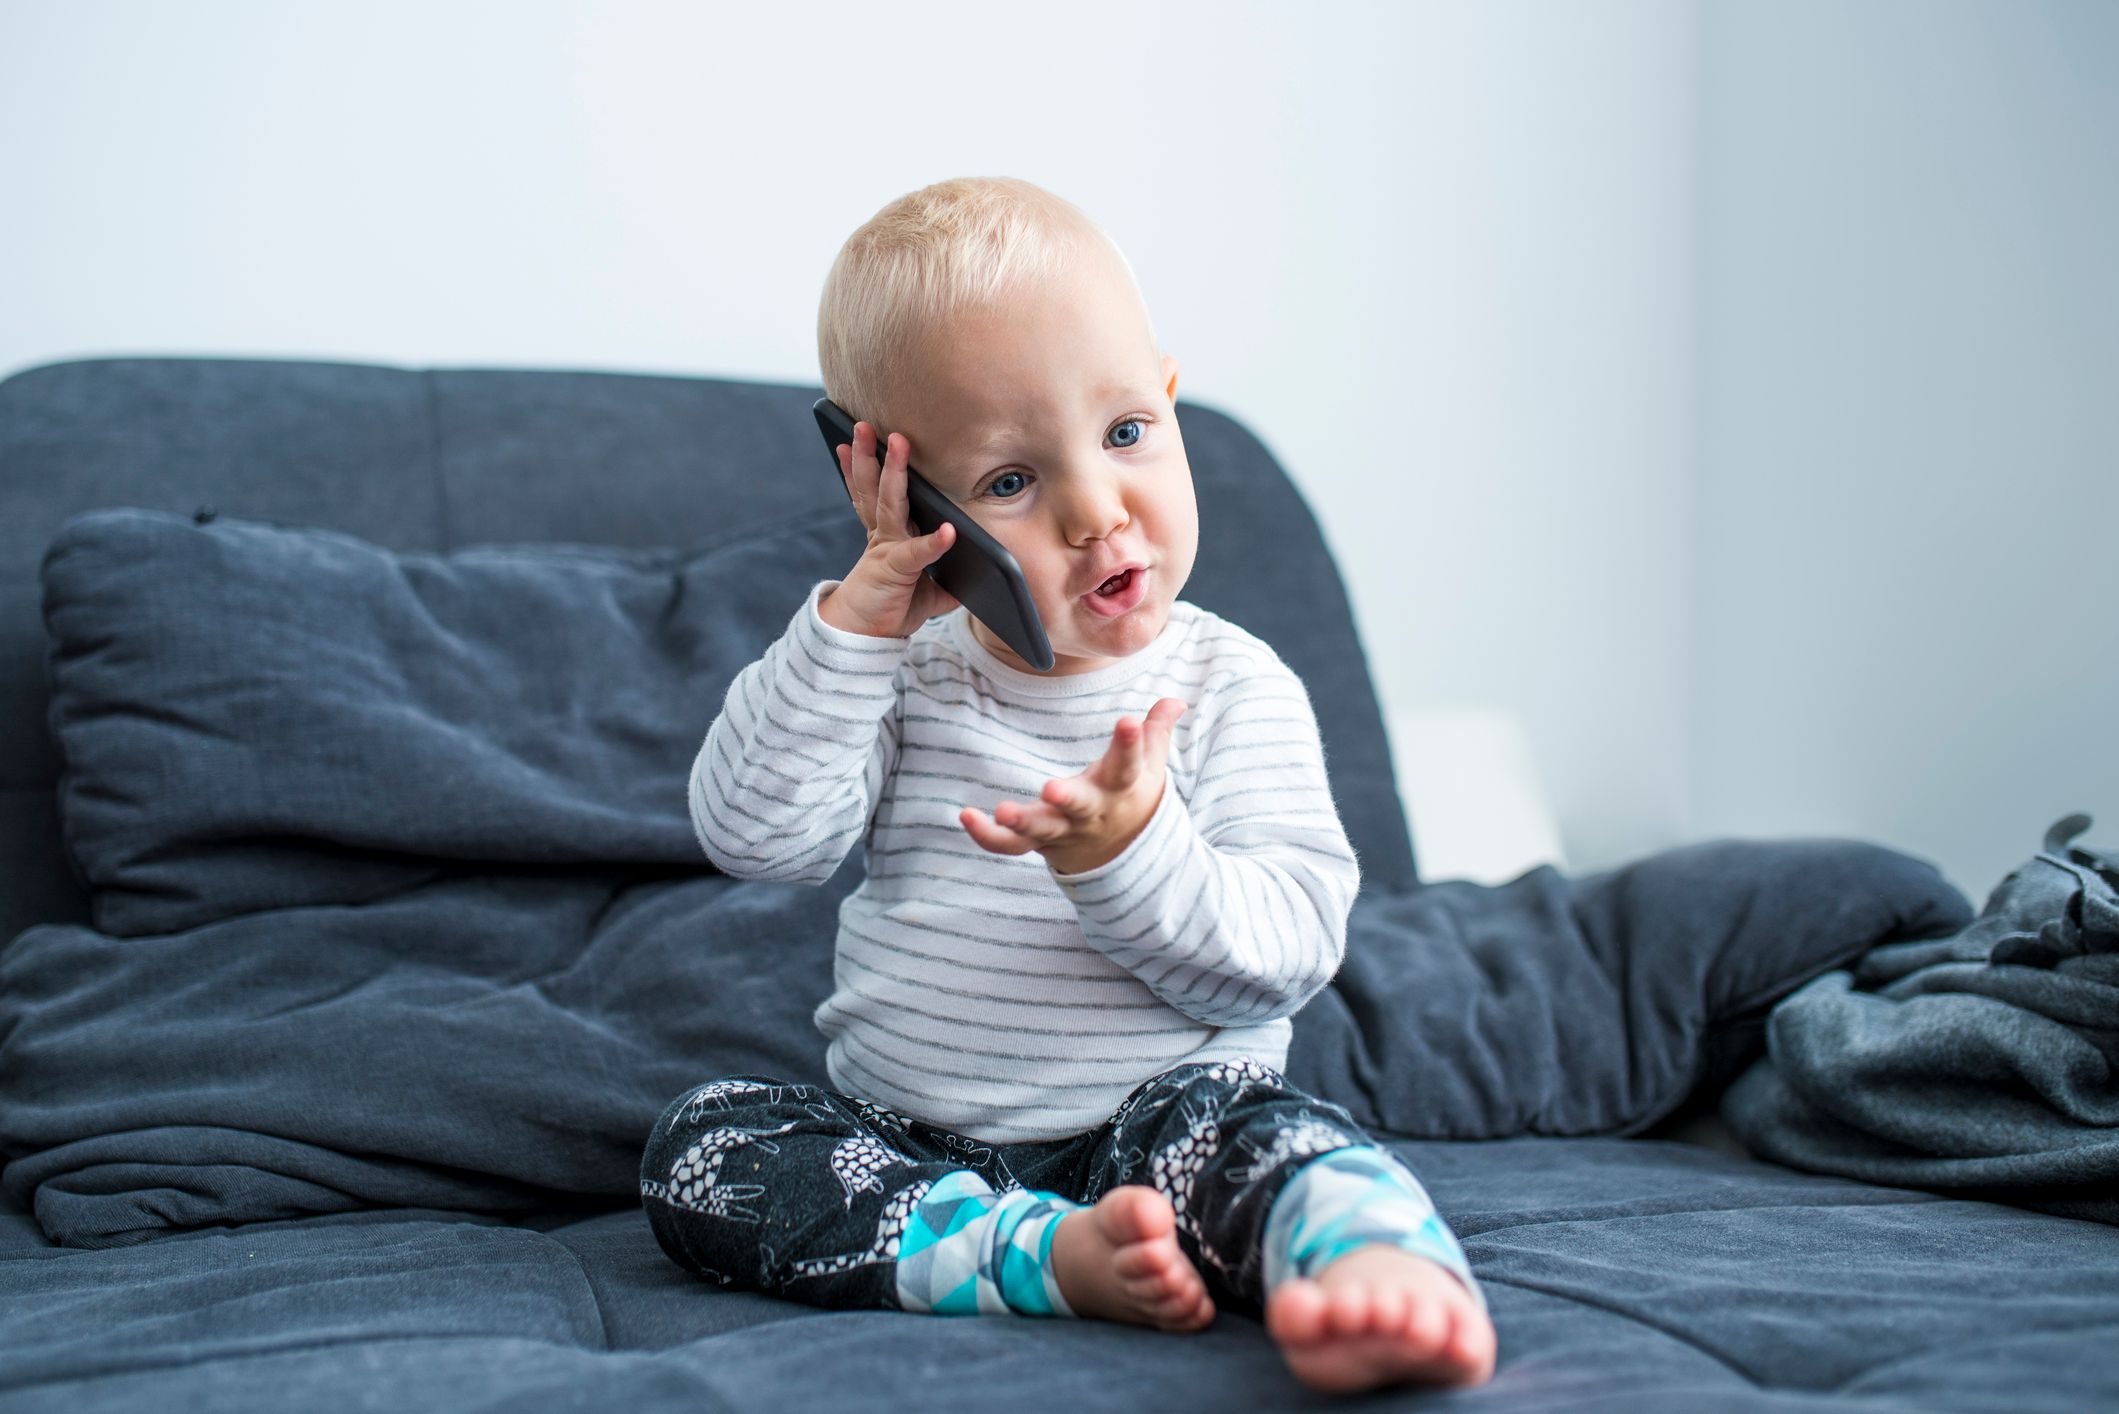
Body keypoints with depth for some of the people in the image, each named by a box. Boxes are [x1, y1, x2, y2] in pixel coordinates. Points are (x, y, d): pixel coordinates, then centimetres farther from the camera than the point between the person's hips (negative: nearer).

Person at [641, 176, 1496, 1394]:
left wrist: (1131, 858, -30)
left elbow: (1286, 951, -11)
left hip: (1154, 1121, -3)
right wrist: (855, 623, -16)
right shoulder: (904, 682, 4)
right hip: (905, 1139, 4)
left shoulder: (1232, 687, -3)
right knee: (697, 1147, -18)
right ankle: (1053, 1256, -31)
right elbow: (752, 833, -9)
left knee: (1258, 1132, -33)